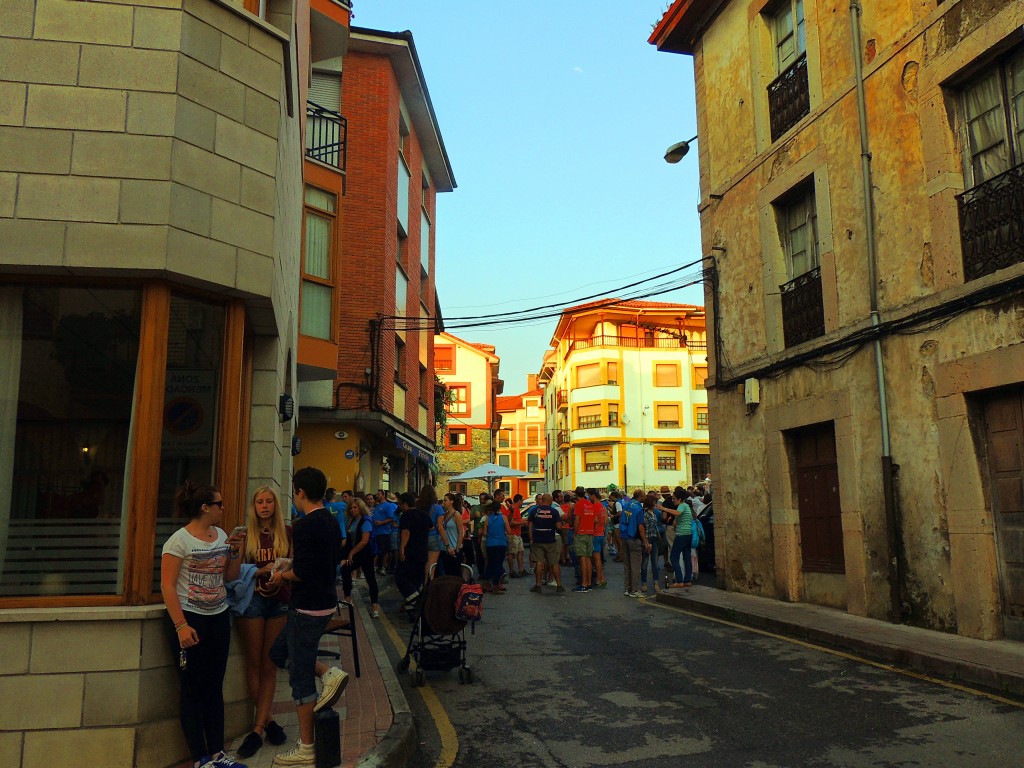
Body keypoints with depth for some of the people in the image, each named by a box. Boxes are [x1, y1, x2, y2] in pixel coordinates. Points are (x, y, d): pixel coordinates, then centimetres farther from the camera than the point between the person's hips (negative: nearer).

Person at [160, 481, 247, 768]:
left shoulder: (222, 536, 6)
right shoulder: (179, 540, -12)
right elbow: (167, 586, -14)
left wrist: (236, 552, -4)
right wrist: (181, 626, -19)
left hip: (218, 617, 6)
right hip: (189, 618, -6)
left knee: (215, 687, 11)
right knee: (193, 690, 3)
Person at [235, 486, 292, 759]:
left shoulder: (286, 532, 3)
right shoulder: (246, 534, 1)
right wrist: (263, 570, -16)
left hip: (280, 601, 1)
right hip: (253, 599, -1)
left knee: (269, 665, 4)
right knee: (254, 663, 5)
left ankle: (258, 728, 10)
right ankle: (267, 720, 17)